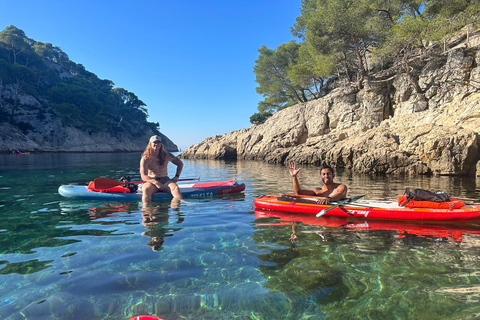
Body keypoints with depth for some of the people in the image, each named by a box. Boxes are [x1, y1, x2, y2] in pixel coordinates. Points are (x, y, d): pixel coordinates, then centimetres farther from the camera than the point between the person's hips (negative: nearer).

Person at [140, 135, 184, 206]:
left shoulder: (166, 155, 7)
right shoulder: (145, 158, -2)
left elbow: (180, 164, 20)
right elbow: (143, 176, -11)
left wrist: (177, 176, 5)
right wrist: (155, 182, -27)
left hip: (165, 181, 2)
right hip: (152, 182, -2)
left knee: (175, 188, -31)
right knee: (146, 189, -37)